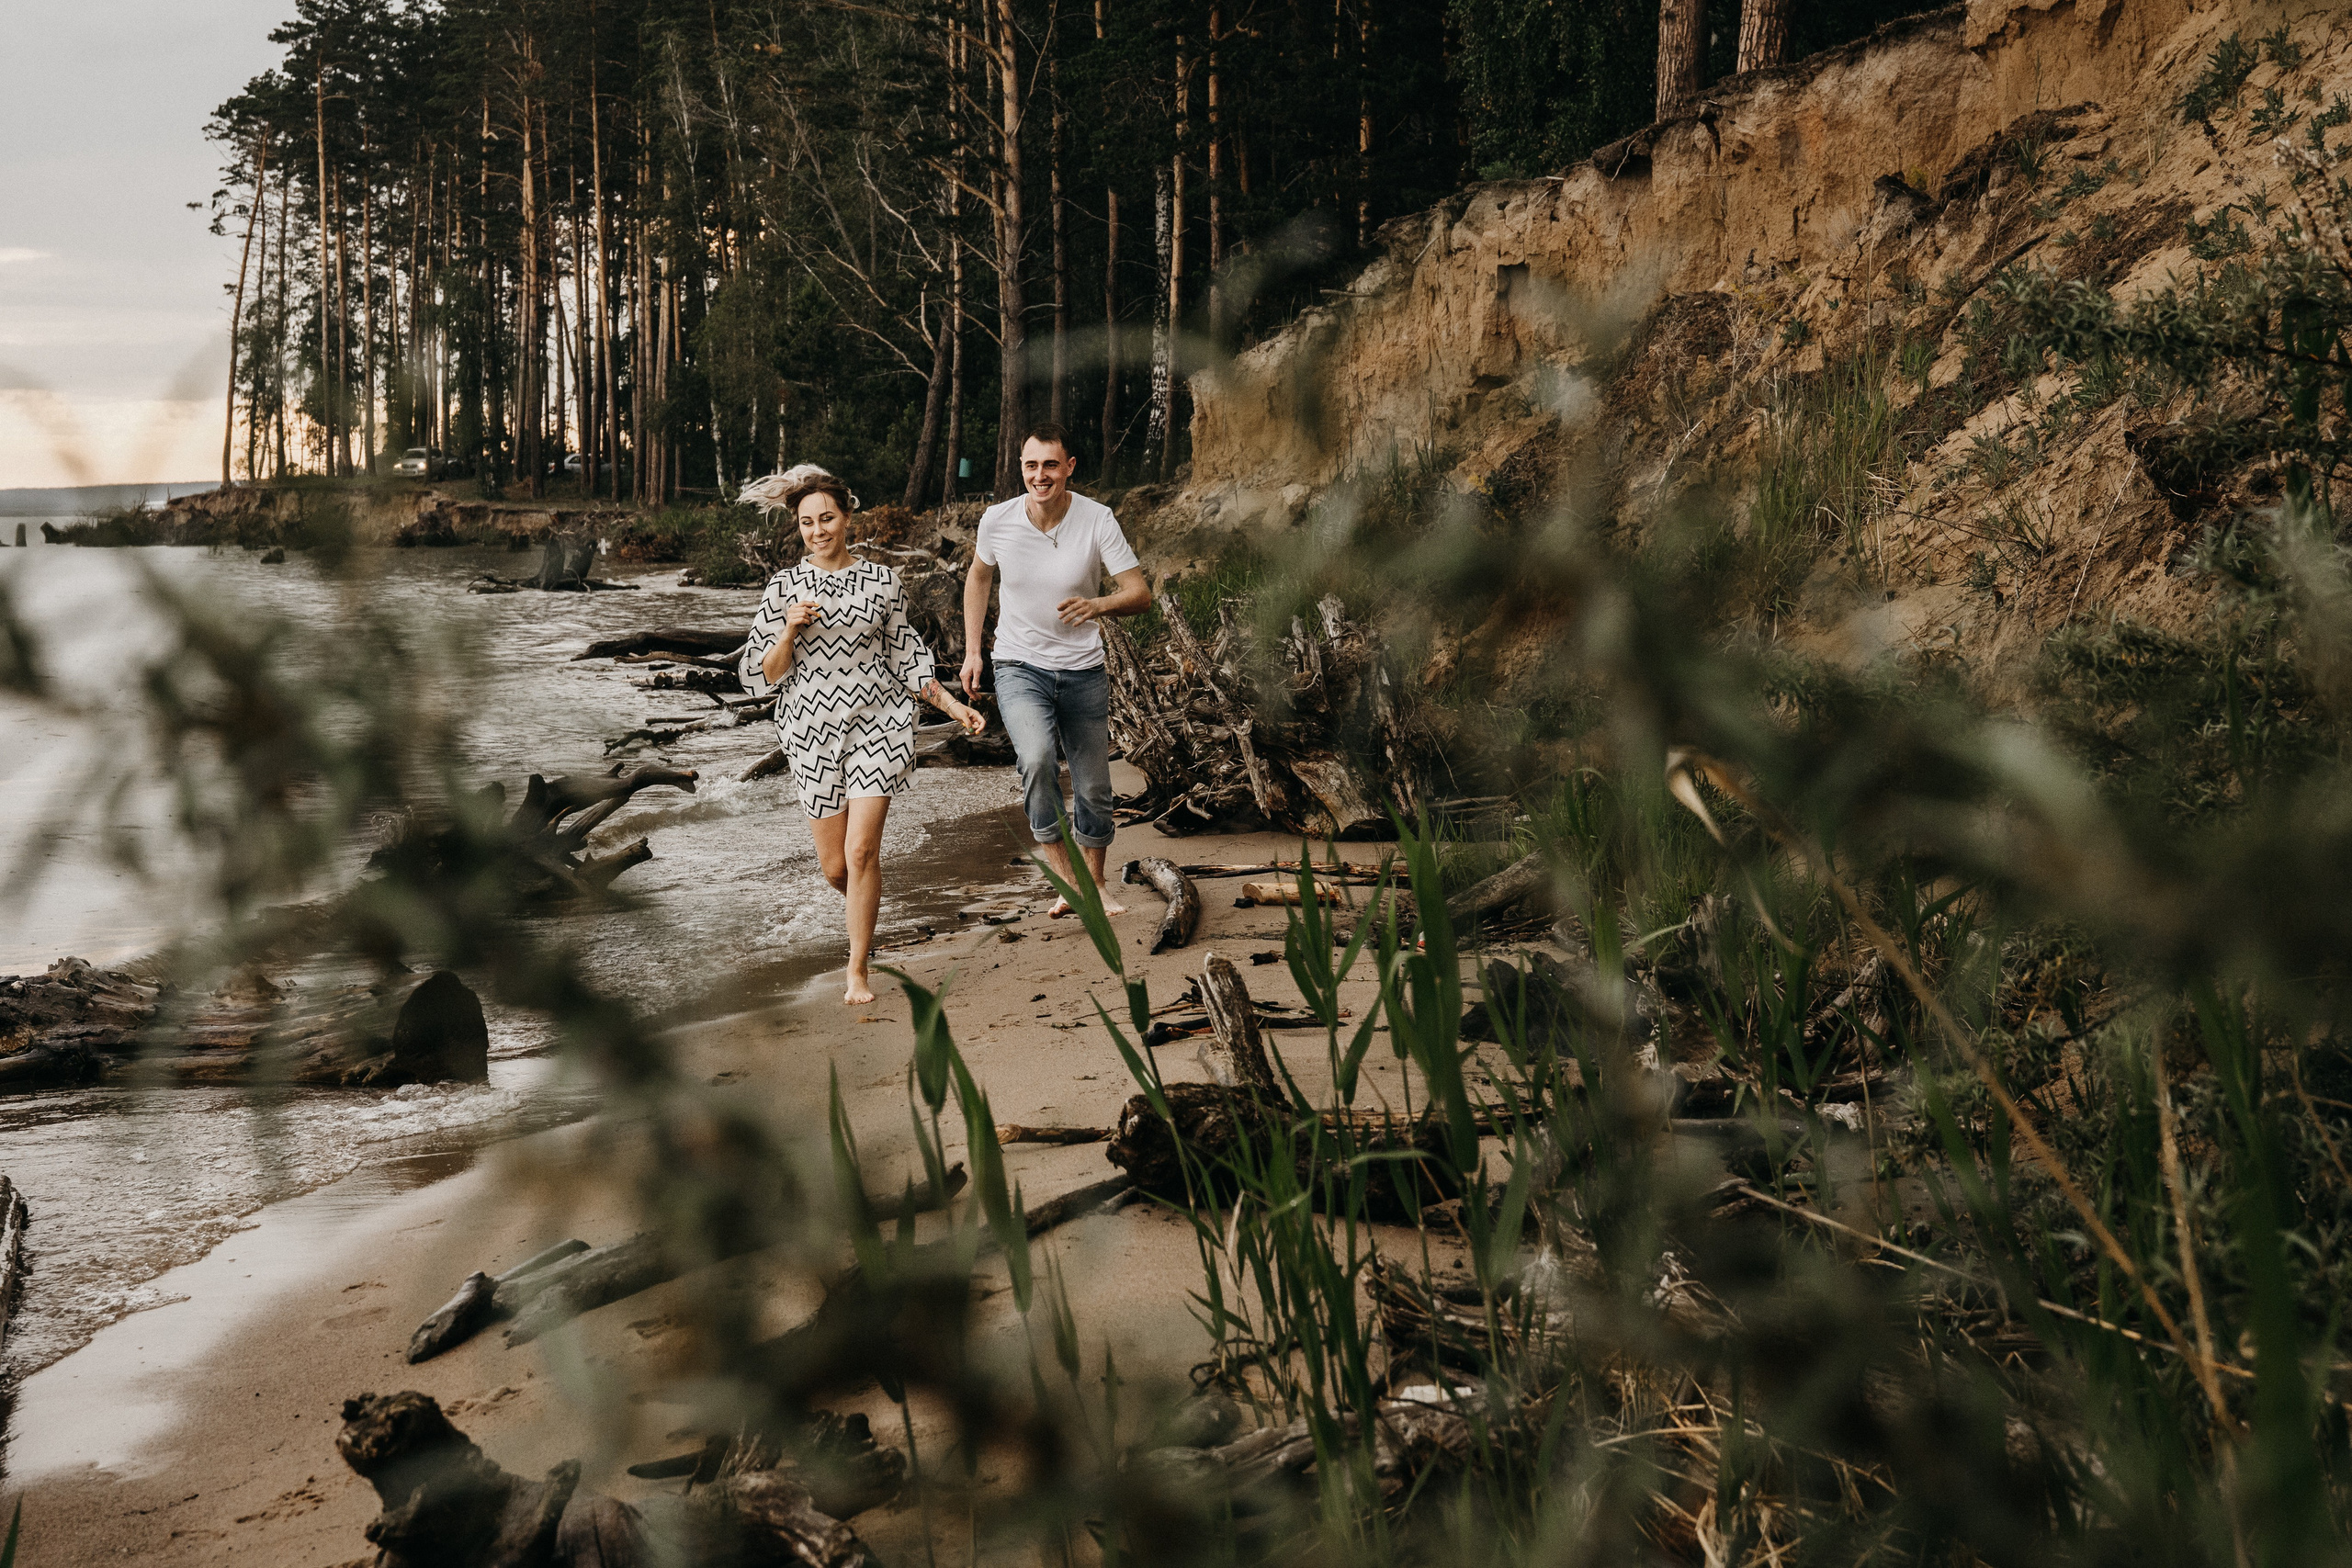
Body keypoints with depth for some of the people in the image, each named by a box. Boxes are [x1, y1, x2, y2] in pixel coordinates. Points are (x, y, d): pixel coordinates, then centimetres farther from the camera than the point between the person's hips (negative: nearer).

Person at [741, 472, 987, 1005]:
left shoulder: (882, 580, 3)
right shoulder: (784, 587, 1)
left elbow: (907, 661, 11)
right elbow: (766, 676, 0)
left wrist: (955, 707, 6)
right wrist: (789, 630, -17)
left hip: (878, 725, -1)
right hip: (813, 730, 1)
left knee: (861, 853, -12)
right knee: (835, 866, 7)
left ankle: (858, 971, 0)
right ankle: (865, 917, 43)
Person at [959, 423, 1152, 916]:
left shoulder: (1097, 520, -14)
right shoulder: (997, 520, -9)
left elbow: (1139, 592, -14)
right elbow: (978, 578, 12)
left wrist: (1098, 605, -35)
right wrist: (972, 650, 8)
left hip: (1083, 671, 1)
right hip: (1019, 667, -1)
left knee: (1094, 788, 8)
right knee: (1036, 758, -29)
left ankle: (1095, 883, 32)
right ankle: (1066, 877, -17)